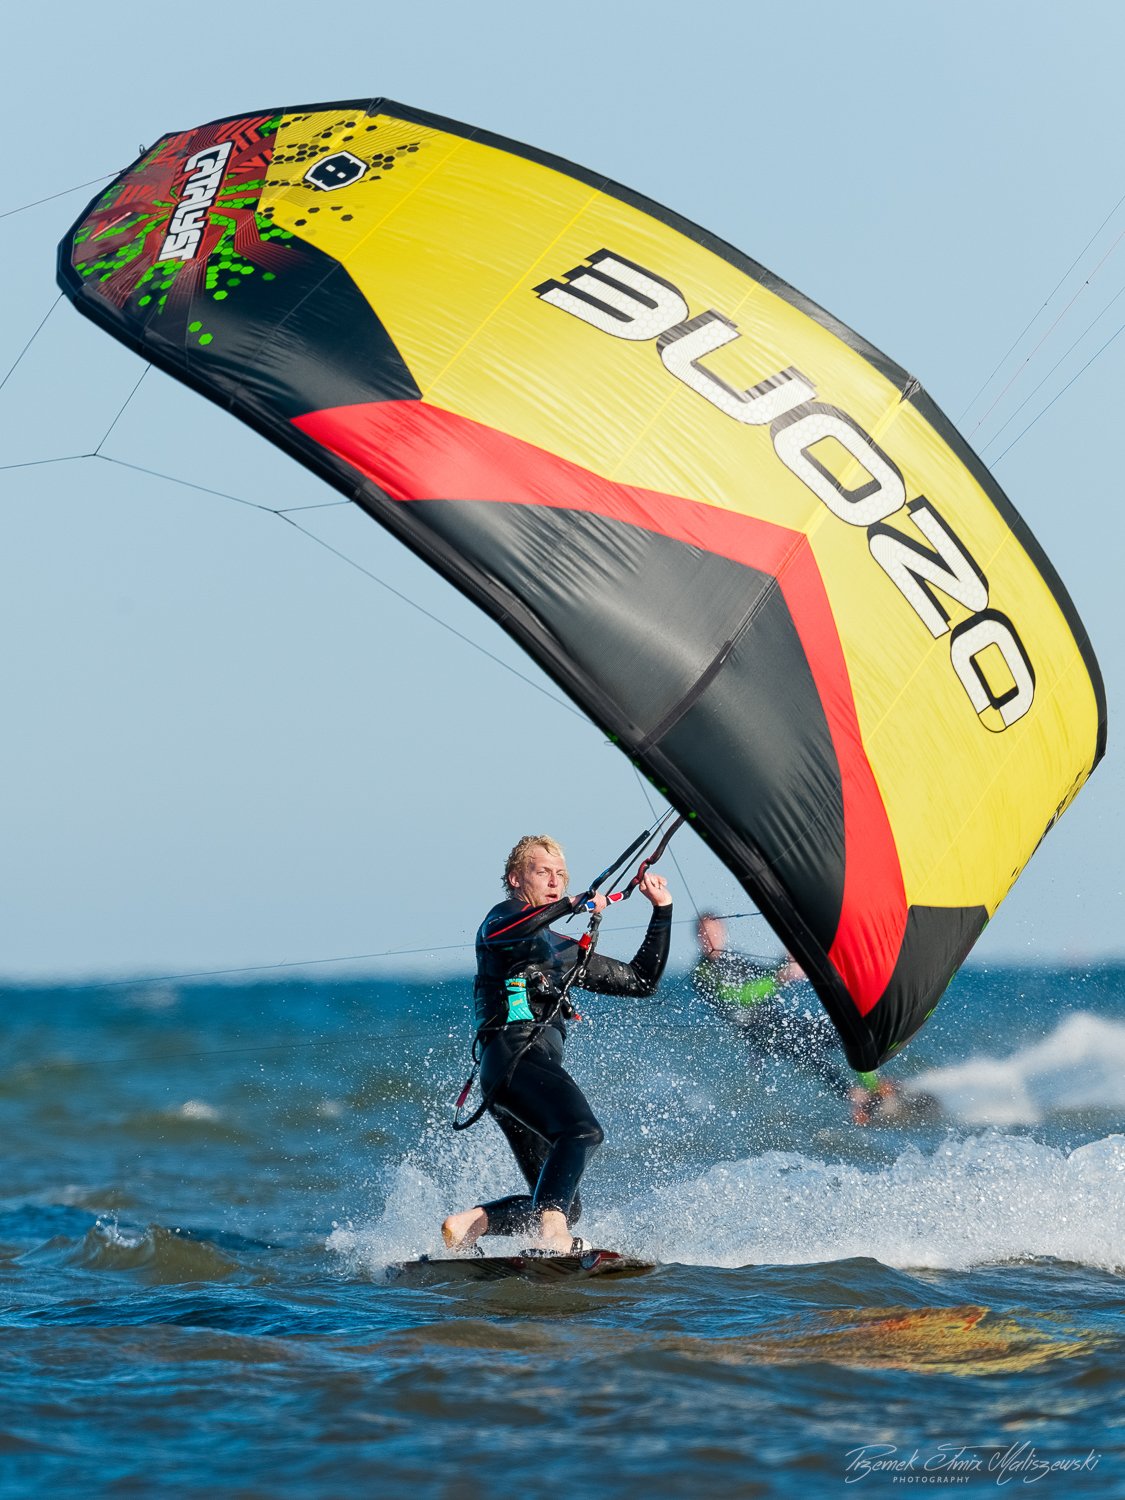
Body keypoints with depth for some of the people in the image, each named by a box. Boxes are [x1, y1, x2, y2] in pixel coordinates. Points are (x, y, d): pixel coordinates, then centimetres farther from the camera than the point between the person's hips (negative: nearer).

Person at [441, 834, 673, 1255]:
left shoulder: (564, 950, 33)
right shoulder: (505, 915, 11)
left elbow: (642, 981, 34)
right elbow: (499, 934, -18)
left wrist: (662, 910, 28)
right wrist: (572, 904, -18)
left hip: (541, 1067, 9)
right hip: (512, 1051, -9)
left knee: (565, 1207, 1)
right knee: (583, 1130, -35)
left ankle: (468, 1223, -1)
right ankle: (551, 1228, -51)